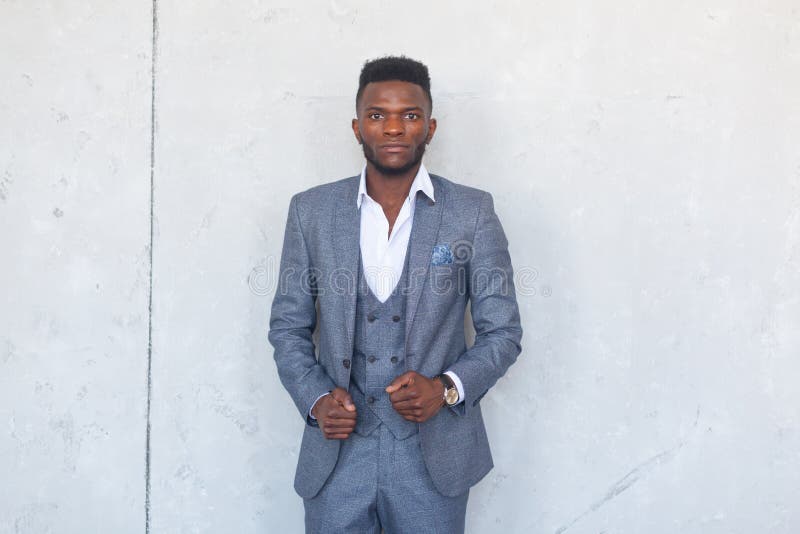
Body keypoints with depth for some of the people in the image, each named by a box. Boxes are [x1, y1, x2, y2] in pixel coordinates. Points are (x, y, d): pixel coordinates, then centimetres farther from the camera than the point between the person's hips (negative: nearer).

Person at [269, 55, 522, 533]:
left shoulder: (473, 213, -2)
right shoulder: (311, 211, 2)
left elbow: (503, 332, 1)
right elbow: (288, 327, 8)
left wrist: (446, 387, -15)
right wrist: (316, 399, -8)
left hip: (433, 457, -1)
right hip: (338, 448, 1)